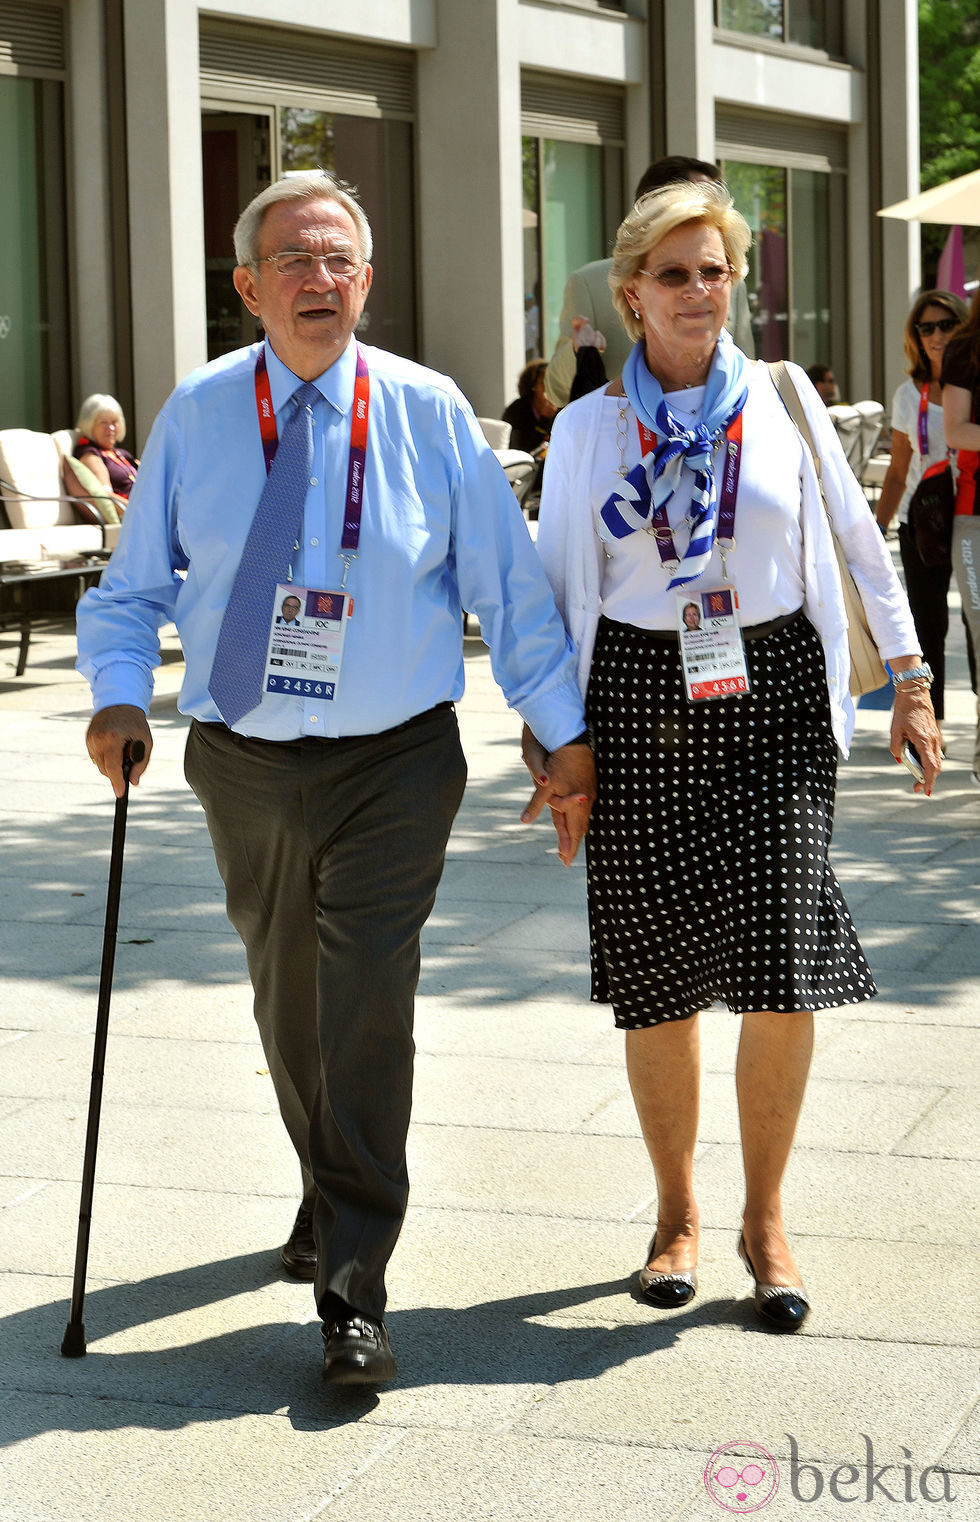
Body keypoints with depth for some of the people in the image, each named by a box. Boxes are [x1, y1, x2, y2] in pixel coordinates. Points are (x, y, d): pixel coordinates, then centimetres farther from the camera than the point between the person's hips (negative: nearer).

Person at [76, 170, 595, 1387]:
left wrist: (565, 735, -2)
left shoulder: (428, 412, -5)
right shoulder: (197, 415, 0)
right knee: (288, 1004, 17)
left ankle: (353, 1293, -3)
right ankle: (331, 1201, 44)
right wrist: (120, 693, -11)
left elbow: (509, 585, 0)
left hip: (394, 761, -3)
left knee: (366, 1006, -11)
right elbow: (133, 583, 7)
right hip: (245, 765, 3)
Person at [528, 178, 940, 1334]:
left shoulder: (782, 401, 5)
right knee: (656, 977, 4)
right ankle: (676, 1215, 22)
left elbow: (858, 541, 11)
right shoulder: (587, 428, 6)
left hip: (773, 696, 0)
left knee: (780, 969, -7)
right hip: (638, 707, 1)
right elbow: (552, 580, 11)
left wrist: (909, 677, 9)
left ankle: (765, 1219, 10)